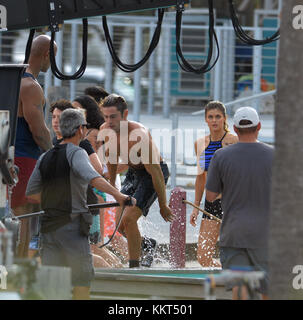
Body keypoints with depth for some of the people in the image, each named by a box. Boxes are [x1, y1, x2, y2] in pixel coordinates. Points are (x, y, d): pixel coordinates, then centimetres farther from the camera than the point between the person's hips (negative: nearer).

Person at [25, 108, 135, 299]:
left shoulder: (45, 158, 12)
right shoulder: (76, 153, -8)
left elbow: (31, 193, 16)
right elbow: (90, 176, -28)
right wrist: (118, 195, -35)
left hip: (49, 226, 6)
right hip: (72, 226, -6)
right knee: (83, 278, 2)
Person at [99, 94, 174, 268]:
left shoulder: (139, 135, -34)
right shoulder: (106, 131, -12)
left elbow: (156, 173, -28)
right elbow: (112, 158, 11)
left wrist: (163, 205, -22)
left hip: (153, 173, -8)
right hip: (133, 173, 8)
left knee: (128, 219, -21)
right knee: (120, 225, 8)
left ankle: (135, 266, -11)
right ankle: (147, 246, 36)